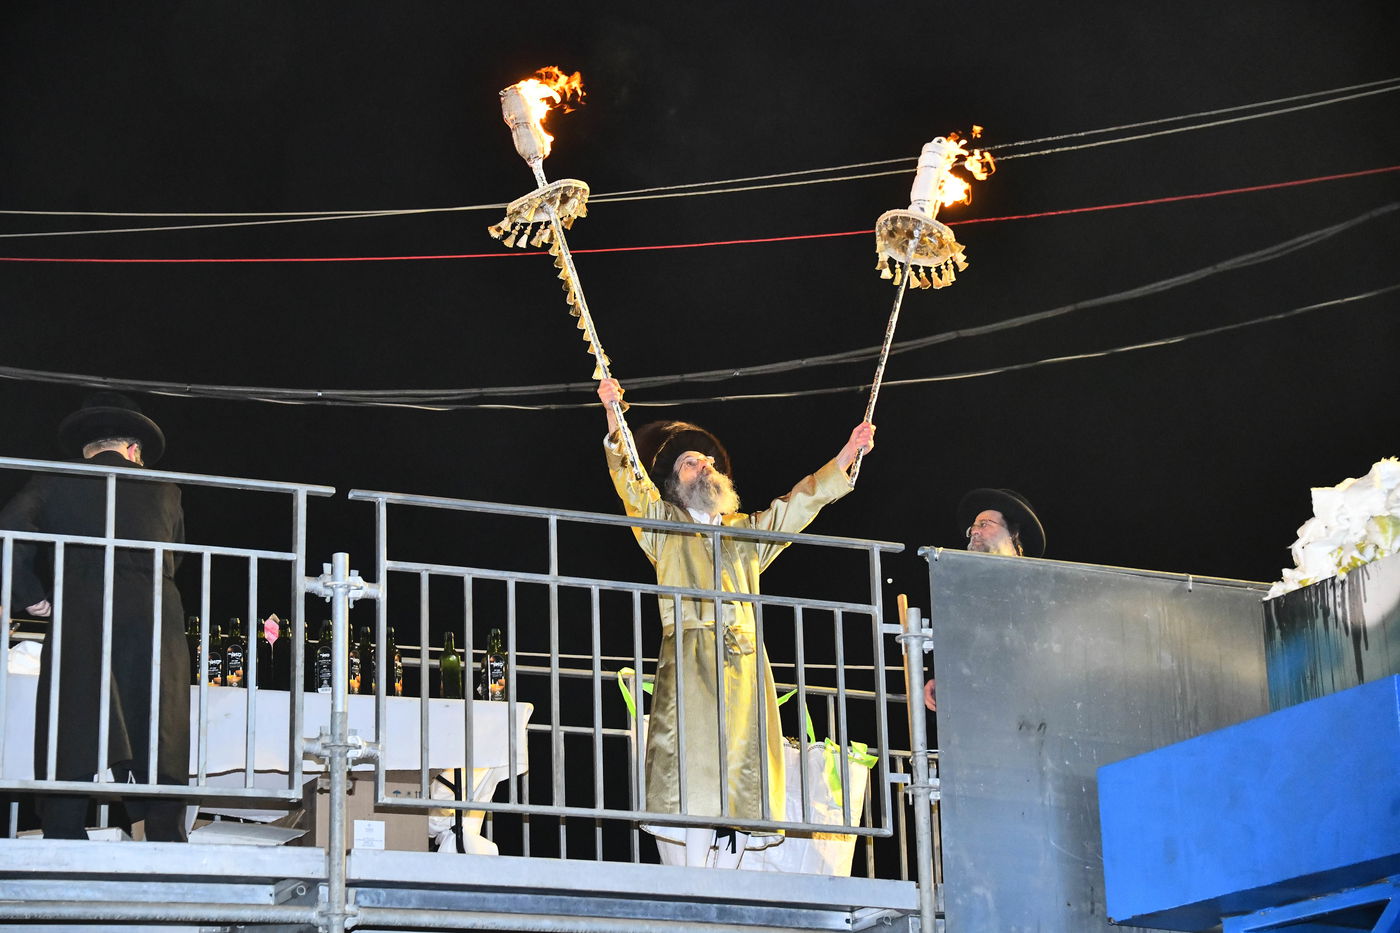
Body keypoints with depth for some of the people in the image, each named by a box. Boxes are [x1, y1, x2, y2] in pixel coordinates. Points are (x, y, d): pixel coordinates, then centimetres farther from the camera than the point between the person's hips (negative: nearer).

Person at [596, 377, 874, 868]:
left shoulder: (747, 531, 29)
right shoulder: (664, 524, 17)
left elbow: (798, 504, 27)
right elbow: (631, 484, 2)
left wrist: (847, 455, 17)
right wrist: (614, 424, -14)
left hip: (745, 664, 4)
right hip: (688, 657, -4)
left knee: (743, 781, -5)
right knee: (690, 777, -15)